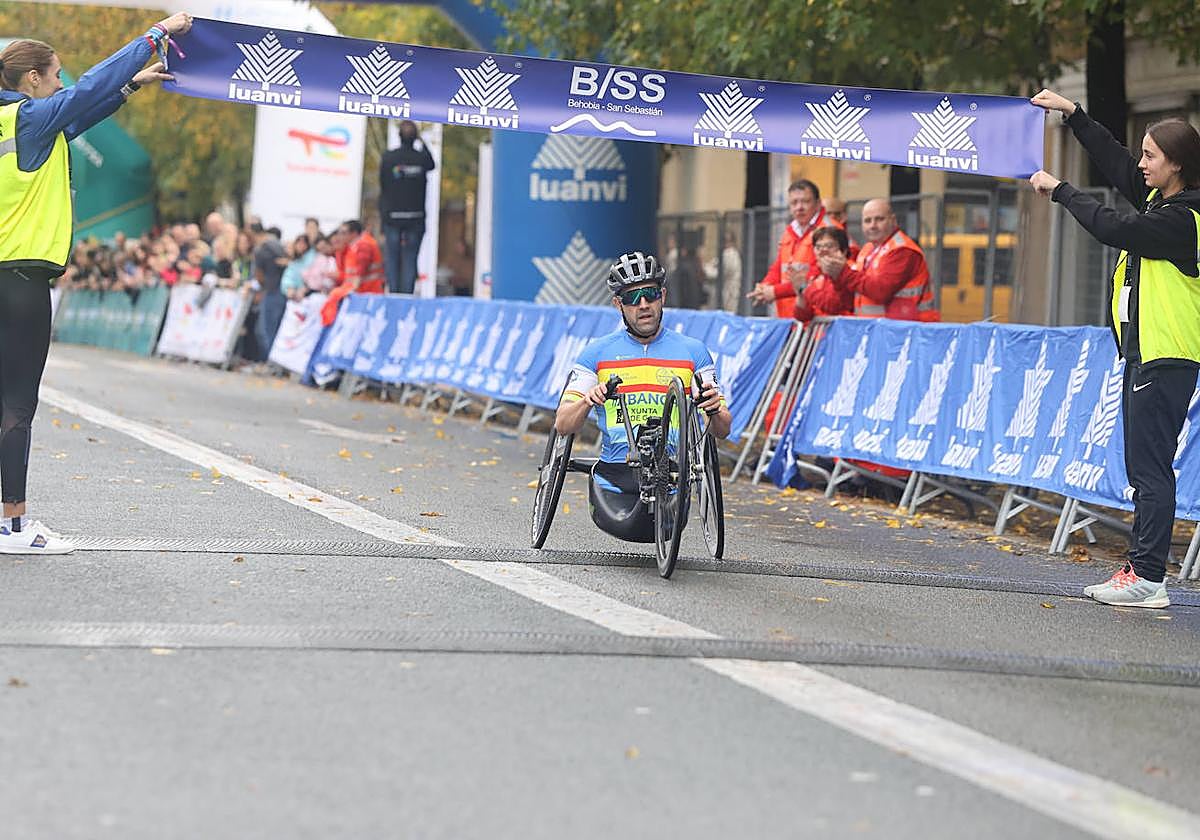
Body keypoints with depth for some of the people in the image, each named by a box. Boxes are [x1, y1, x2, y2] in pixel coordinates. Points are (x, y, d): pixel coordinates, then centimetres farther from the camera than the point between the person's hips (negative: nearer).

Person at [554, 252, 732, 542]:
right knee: (621, 525, -27)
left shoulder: (693, 352, 9)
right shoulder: (598, 353, 9)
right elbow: (563, 425, 4)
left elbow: (722, 430, 9)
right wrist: (588, 401, -18)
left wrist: (714, 410, -15)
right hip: (615, 471, 1)